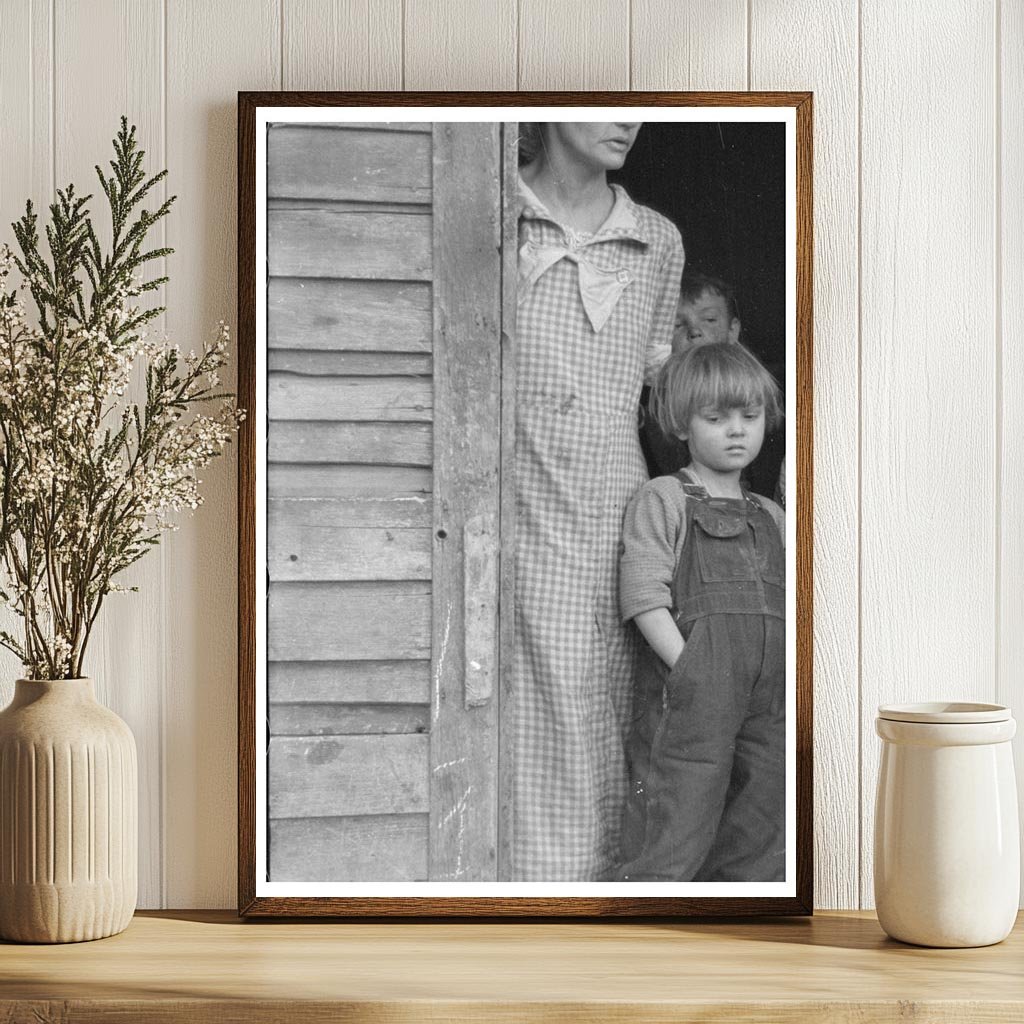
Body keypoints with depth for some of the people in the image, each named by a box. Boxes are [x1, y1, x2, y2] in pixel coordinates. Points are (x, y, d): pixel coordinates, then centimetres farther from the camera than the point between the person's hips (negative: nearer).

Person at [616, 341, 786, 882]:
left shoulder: (771, 518, 22)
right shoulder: (661, 500, 3)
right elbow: (644, 596, -7)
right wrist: (689, 669, -16)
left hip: (767, 702, 6)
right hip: (689, 697, -6)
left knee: (760, 841, 9)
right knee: (674, 837, -10)